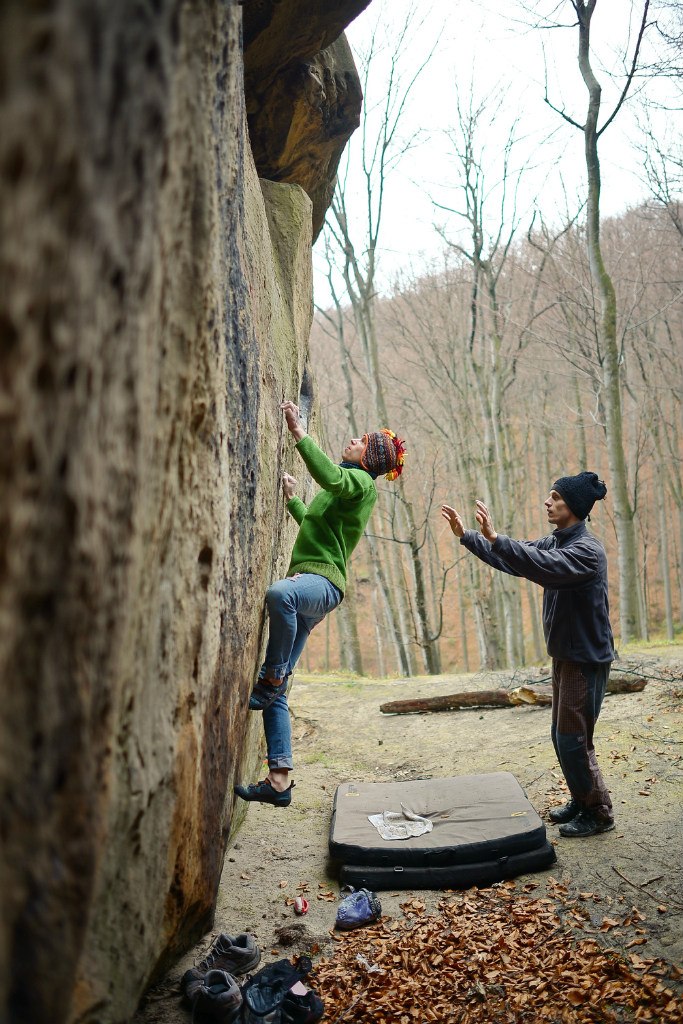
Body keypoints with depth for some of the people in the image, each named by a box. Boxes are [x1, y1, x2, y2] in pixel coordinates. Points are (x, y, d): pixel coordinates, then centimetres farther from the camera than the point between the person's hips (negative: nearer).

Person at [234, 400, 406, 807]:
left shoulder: (360, 481, 0)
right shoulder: (345, 488, 30)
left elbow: (329, 476, -24)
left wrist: (299, 432, -20)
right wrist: (292, 499, 50)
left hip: (321, 581, -9)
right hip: (308, 584, 9)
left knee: (280, 593, -45)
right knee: (277, 694, 2)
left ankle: (271, 679, -28)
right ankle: (279, 780, 3)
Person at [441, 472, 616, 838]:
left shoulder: (587, 549, -21)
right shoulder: (553, 543, 7)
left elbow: (542, 565, -38)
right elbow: (512, 559, 12)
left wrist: (495, 538, -46)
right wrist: (465, 535, 7)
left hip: (587, 659, -9)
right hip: (565, 655, 9)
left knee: (574, 739, -3)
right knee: (562, 736, 16)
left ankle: (599, 813, 13)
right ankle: (581, 800, 32)